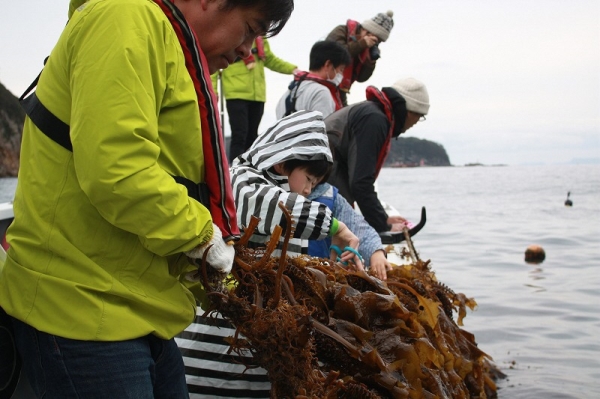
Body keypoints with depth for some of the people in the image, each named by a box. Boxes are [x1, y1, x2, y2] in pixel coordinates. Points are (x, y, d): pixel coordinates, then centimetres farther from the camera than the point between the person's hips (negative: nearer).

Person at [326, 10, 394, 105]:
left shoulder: (366, 47, 8)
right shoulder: (341, 32, -9)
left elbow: (361, 77, 6)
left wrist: (371, 60, -10)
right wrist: (360, 44, -23)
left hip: (340, 93, 7)